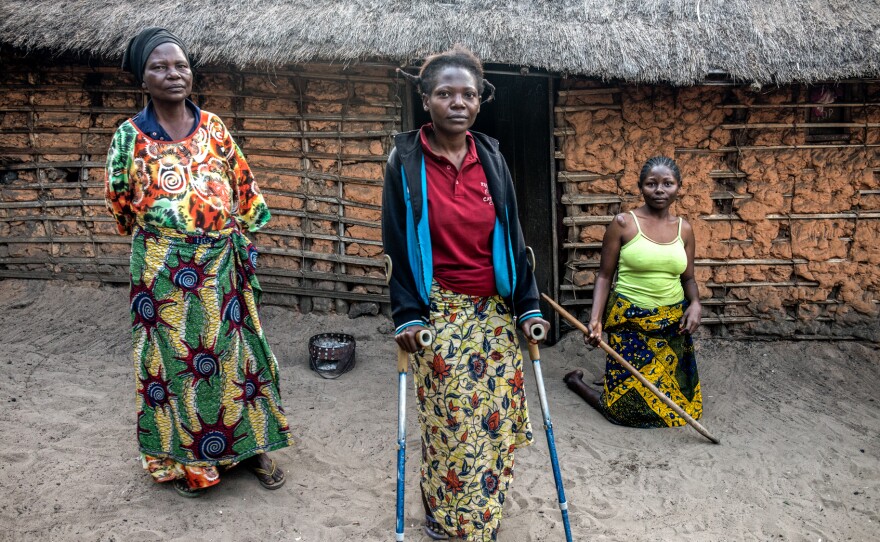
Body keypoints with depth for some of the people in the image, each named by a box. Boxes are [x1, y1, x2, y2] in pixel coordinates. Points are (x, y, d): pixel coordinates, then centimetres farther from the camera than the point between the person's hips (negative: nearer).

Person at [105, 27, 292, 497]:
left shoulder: (213, 126, 3)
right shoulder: (130, 135, -4)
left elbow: (244, 186, 11)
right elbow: (120, 203, 8)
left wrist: (235, 232, 11)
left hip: (221, 264, 2)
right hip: (163, 269, -2)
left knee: (234, 349, 10)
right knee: (173, 355, 8)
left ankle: (250, 444, 27)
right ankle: (182, 459, 26)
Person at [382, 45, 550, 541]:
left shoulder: (491, 158, 4)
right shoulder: (405, 160, -4)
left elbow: (512, 238, 6)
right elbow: (396, 244, -4)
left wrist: (528, 307, 3)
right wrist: (407, 314, -9)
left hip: (494, 313, 3)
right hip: (438, 313, -3)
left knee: (495, 420, 7)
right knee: (446, 423, 1)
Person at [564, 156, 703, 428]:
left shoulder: (684, 228, 4)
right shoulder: (623, 223, -8)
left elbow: (688, 278, 12)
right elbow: (604, 275, -7)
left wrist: (695, 304, -9)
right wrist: (595, 319, -18)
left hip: (673, 323, 5)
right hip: (630, 323, -5)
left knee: (676, 399, 15)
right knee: (626, 407, 0)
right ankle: (576, 381, 27)